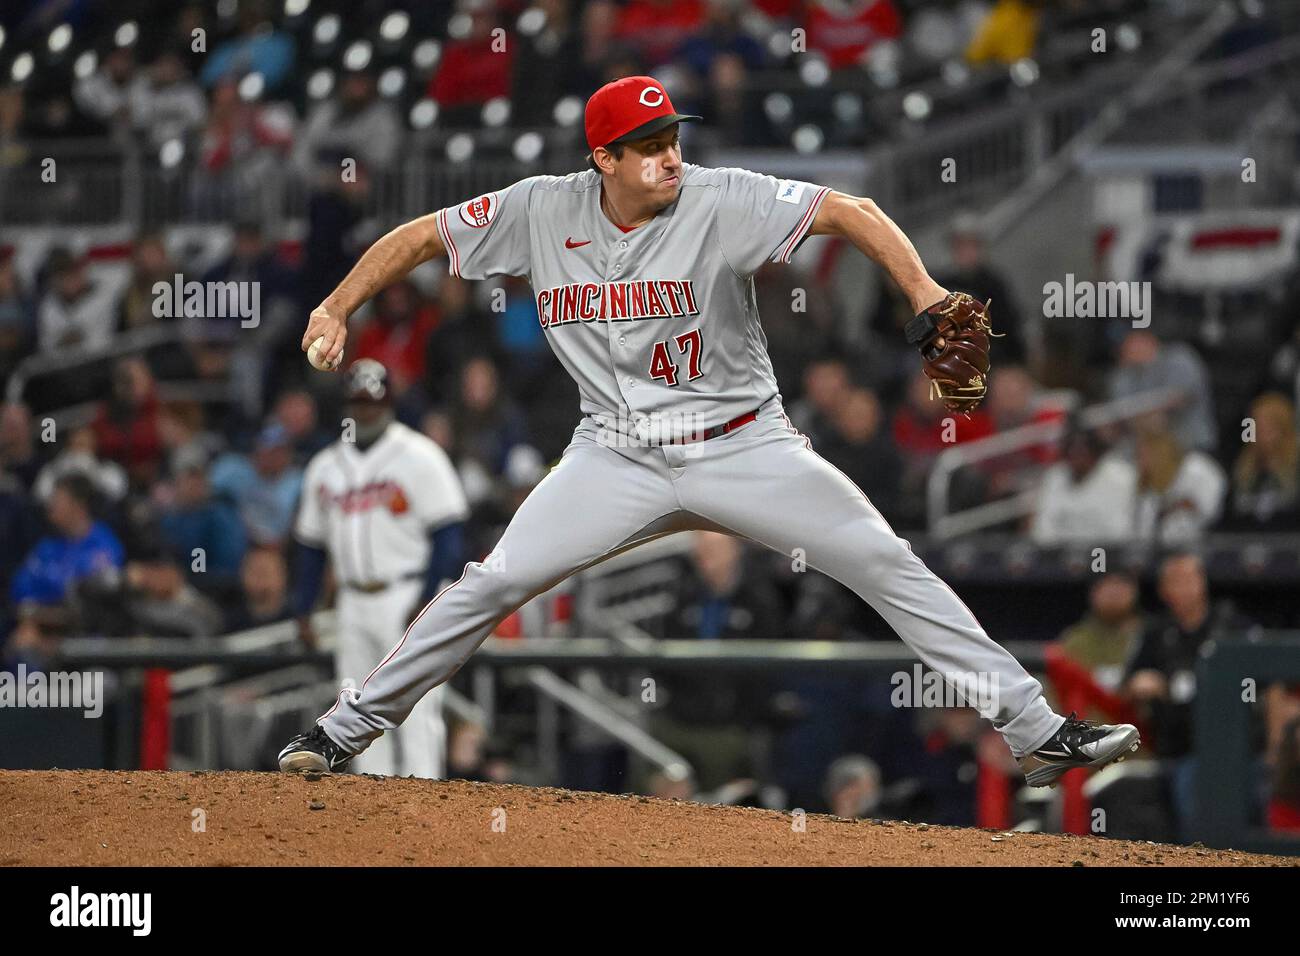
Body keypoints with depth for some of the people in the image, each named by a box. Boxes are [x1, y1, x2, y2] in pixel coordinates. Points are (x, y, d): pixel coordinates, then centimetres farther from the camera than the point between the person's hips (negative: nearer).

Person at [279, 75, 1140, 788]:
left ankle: (1036, 731, -9)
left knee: (890, 567, -11)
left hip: (743, 445, -2)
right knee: (492, 584, -7)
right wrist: (336, 311, -5)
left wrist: (924, 293, -37)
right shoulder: (543, 211, -6)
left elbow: (849, 212, -23)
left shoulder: (721, 201, -15)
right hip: (617, 458, 2)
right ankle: (350, 729, 8)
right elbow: (422, 236, 4)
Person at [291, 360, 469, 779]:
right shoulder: (325, 468, 14)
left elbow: (449, 535, -9)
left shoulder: (418, 457, -3)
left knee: (415, 708, -12)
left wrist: (426, 600, -16)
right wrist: (302, 611, 13)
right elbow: (310, 545, 19)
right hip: (354, 603, 6)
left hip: (407, 598, -6)